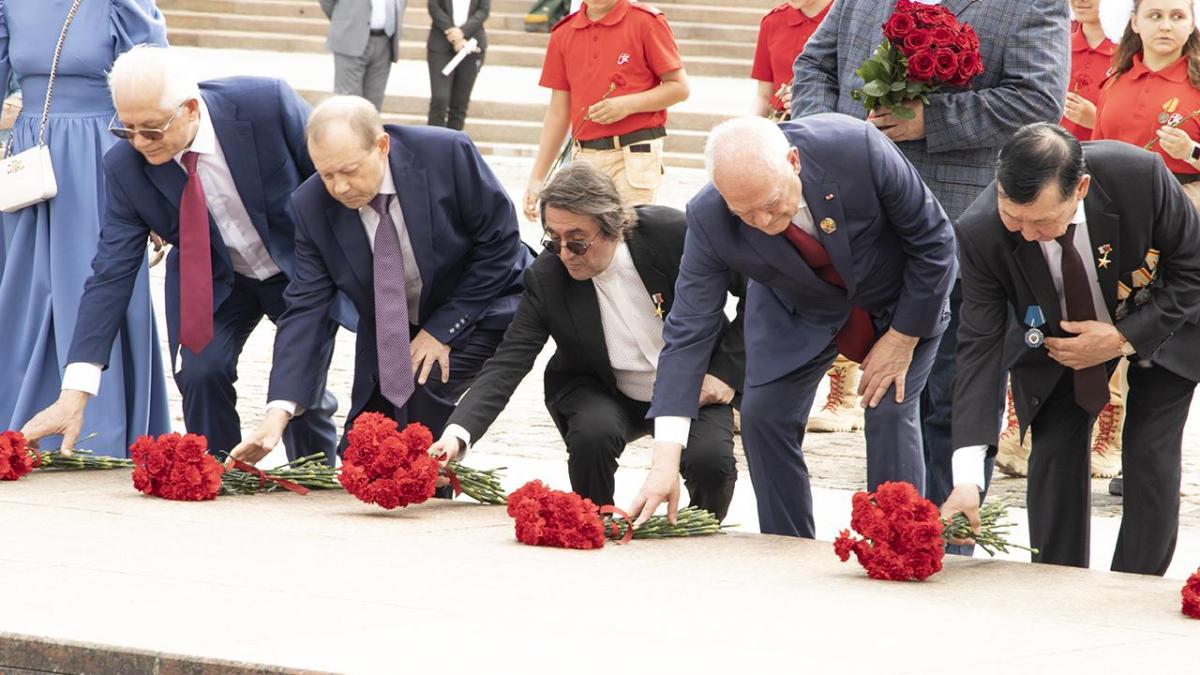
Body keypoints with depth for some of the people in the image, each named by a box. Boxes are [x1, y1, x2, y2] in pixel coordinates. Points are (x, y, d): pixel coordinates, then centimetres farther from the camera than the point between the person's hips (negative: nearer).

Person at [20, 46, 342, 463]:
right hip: (212, 280, 2)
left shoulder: (267, 105, -30)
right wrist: (75, 393, -27)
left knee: (301, 392, -10)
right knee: (199, 373, -21)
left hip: (303, 270, -2)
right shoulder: (125, 167, -22)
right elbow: (110, 275, -20)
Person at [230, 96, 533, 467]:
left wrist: (443, 330, -20)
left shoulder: (448, 155, -27)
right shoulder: (312, 206, -17)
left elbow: (500, 242, -18)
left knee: (422, 391, -29)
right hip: (390, 333, 4)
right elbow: (305, 309, -17)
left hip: (477, 309, -4)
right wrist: (278, 412, -29)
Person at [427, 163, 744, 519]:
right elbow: (506, 366, -24)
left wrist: (726, 371, -16)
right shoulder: (546, 278, -20)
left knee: (710, 460, -28)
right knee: (591, 435, -32)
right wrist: (457, 434, -39)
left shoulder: (670, 233, -24)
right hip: (604, 393, 1)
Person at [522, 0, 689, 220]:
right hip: (584, 158, 4)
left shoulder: (646, 21, -3)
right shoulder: (563, 34, 10)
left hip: (635, 155, -4)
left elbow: (679, 87, -1)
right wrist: (536, 178, 10)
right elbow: (558, 113, 13)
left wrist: (628, 104, -16)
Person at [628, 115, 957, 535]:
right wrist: (666, 460, -34)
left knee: (891, 414, -14)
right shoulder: (709, 218, -32)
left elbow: (933, 240, -23)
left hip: (899, 299, -2)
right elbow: (689, 331, -28)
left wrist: (902, 339, -16)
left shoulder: (859, 149, -39)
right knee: (763, 415, -7)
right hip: (798, 311, 2)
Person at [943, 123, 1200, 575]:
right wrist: (967, 478, -35)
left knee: (1150, 457, -10)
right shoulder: (981, 232, -32)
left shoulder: (1141, 176, -37)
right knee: (1055, 452, -9)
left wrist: (1122, 338, -30)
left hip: (1158, 326, -1)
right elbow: (979, 346, -27)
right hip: (1062, 337, 1)